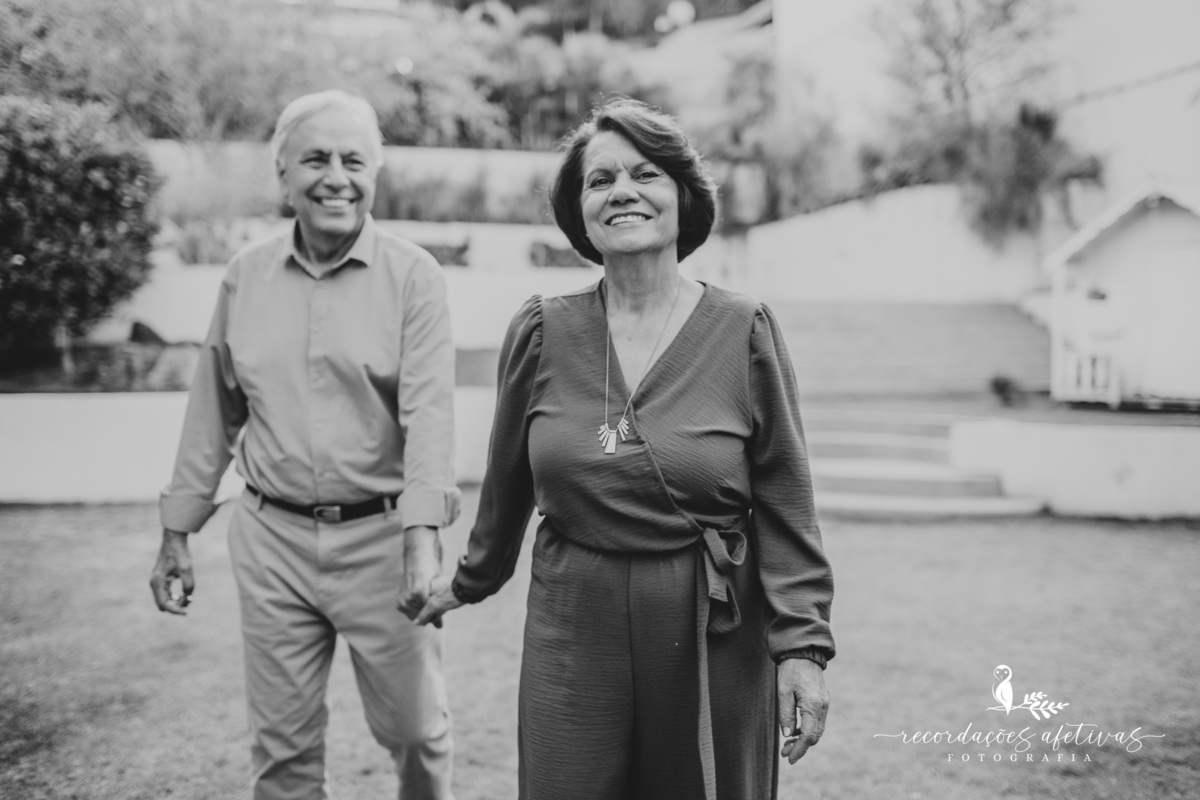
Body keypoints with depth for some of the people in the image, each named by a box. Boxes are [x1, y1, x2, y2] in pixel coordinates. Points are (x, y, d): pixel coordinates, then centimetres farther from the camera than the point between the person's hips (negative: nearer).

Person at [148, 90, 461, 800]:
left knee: (417, 730, 9)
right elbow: (214, 409, 11)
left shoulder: (414, 275, -6)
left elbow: (429, 412, -15)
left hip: (381, 538, -3)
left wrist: (423, 538, -26)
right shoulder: (246, 275, 5)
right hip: (272, 539, 3)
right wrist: (178, 533, 11)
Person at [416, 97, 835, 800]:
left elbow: (786, 507, -3)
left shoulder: (745, 332, -4)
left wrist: (804, 646, -8)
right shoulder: (541, 333, 1)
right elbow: (509, 480, 14)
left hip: (714, 642, -1)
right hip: (573, 632, 2)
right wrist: (473, 582, 25)